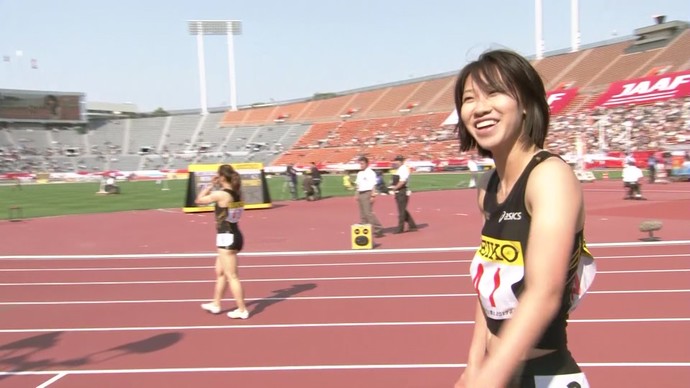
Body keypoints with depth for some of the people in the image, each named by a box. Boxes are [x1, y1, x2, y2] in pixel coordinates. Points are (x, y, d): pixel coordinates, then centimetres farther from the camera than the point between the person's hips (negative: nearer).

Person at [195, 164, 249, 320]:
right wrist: (214, 186, 13)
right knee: (220, 272, 22)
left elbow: (199, 200, -6)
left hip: (226, 238, -9)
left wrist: (211, 185, 0)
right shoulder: (237, 193, 4)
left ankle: (242, 310, 4)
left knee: (231, 276, -1)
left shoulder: (220, 194, -18)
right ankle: (216, 304, 34)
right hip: (234, 236, 9)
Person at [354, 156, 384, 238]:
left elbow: (373, 185, -11)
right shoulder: (359, 173, 17)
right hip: (360, 194, 8)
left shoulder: (370, 173, -7)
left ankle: (378, 230, -8)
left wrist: (373, 196, -17)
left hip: (367, 193, -8)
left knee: (368, 212, -14)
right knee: (362, 213, 9)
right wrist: (356, 195, 15)